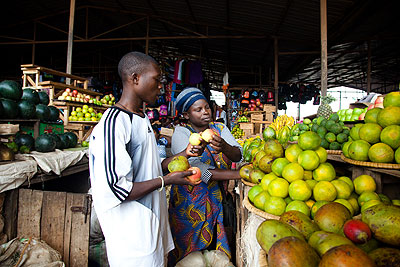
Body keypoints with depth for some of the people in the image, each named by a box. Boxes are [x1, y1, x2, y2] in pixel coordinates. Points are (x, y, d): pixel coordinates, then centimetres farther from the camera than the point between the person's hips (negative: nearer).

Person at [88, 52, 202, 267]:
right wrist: (166, 180, -18)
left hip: (152, 221, 9)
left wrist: (184, 154, 0)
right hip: (132, 233, -9)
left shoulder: (141, 117, 8)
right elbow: (115, 191, -25)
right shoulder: (113, 124, -22)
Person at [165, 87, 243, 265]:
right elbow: (197, 169, -23)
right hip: (190, 202, -3)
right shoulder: (181, 133, -11)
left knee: (216, 247, 15)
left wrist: (224, 146, -32)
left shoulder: (220, 129, 4)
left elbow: (238, 156, -8)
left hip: (218, 200, 4)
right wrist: (240, 174, -28)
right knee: (190, 255, 9)